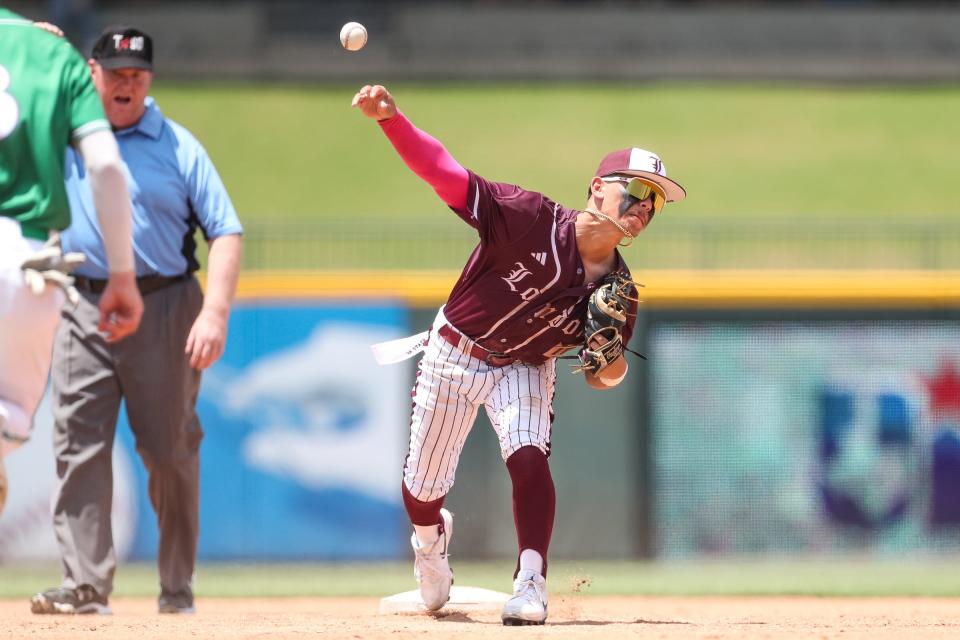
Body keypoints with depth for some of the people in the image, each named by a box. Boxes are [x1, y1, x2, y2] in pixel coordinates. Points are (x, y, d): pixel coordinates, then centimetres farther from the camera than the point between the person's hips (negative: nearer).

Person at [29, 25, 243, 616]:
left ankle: (178, 585, 13)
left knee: (171, 450, 2)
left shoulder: (178, 145, 5)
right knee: (79, 444, -9)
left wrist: (215, 312, -12)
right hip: (84, 312, 1)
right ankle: (87, 584, -11)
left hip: (165, 310, -1)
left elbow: (226, 231, 0)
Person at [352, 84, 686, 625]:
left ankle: (531, 586, -18)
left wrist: (612, 369, -28)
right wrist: (391, 119, -51)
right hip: (454, 353, -2)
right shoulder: (530, 219, -29)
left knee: (529, 457, -26)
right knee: (423, 490, 9)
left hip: (525, 368, 2)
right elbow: (447, 177, -36)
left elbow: (601, 376, -1)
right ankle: (431, 538, 45)